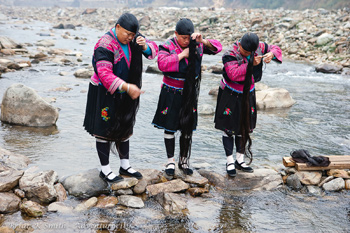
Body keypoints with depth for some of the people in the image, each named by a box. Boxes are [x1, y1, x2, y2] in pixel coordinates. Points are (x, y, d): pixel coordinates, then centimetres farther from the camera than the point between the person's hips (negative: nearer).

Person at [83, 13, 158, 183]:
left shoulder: (133, 38, -2)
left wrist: (145, 46, -22)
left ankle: (125, 166, 29)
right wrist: (127, 87, -40)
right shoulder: (105, 45, -24)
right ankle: (105, 170, 14)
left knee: (124, 127, 15)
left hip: (124, 93, 7)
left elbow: (153, 51, 1)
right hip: (105, 93, -7)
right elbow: (104, 74, -31)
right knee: (105, 130, 2)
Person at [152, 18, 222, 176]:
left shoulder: (197, 45, 1)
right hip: (171, 94, -3)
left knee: (187, 128, 10)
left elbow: (217, 48, -2)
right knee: (170, 127, 4)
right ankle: (170, 161, 17)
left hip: (190, 93, 3)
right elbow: (162, 64, -25)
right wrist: (182, 54, -24)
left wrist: (203, 41, -19)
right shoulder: (167, 46, -9)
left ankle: (184, 160, 24)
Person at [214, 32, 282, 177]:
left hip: (247, 94, 5)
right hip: (230, 95, -5)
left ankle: (239, 160, 25)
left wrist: (272, 54, -18)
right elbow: (233, 74, -35)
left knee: (245, 127, 12)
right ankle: (230, 162, 12)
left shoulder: (259, 48, -6)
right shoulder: (230, 56, -22)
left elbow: (275, 48, 6)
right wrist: (251, 64, -36)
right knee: (229, 129, 0)